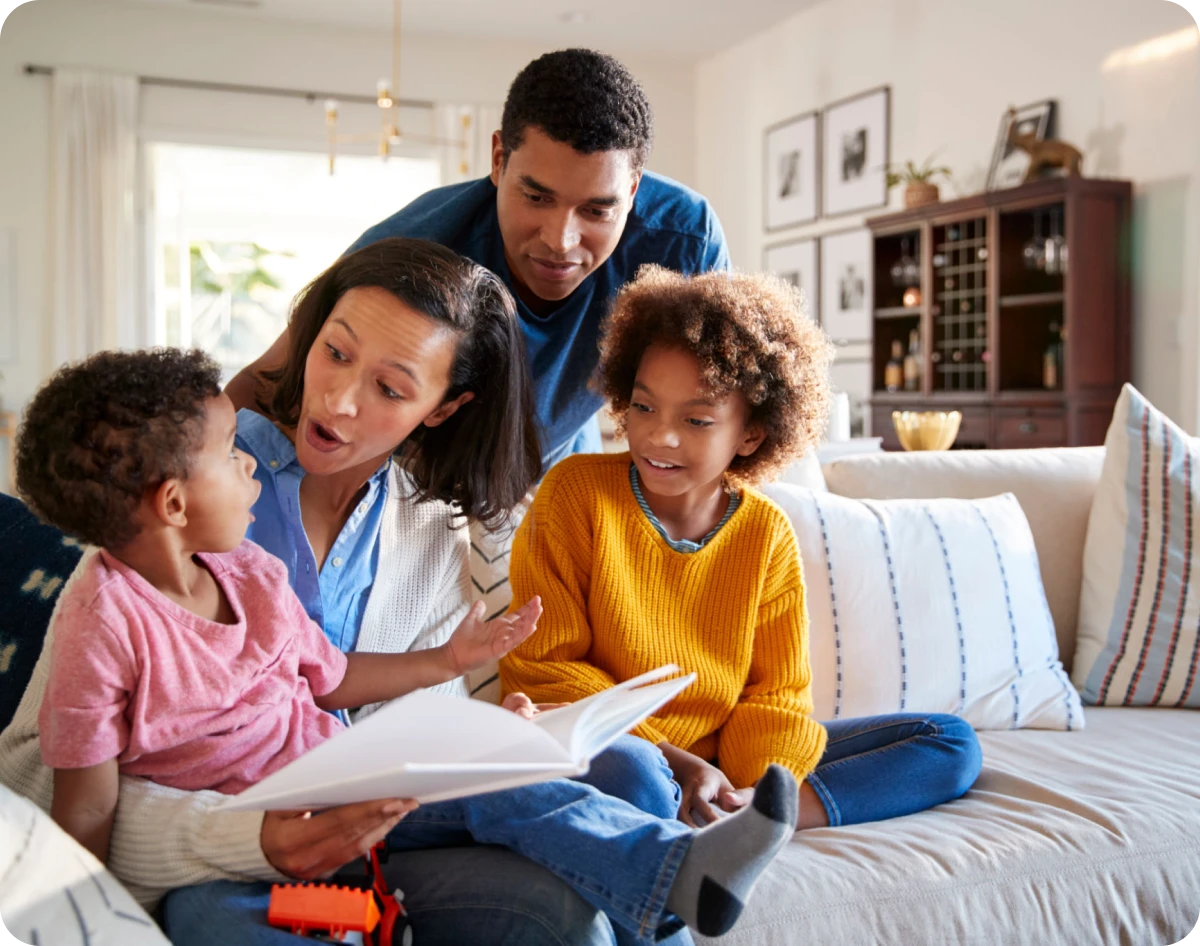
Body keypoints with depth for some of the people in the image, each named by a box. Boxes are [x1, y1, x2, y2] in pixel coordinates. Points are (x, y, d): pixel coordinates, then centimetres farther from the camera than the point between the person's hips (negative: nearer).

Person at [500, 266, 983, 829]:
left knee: (952, 743, -5)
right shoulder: (576, 491, -6)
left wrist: (752, 792, -18)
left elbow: (776, 693, 4)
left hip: (722, 765, 6)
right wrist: (671, 761, -17)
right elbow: (540, 666, -8)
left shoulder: (766, 532, 3)